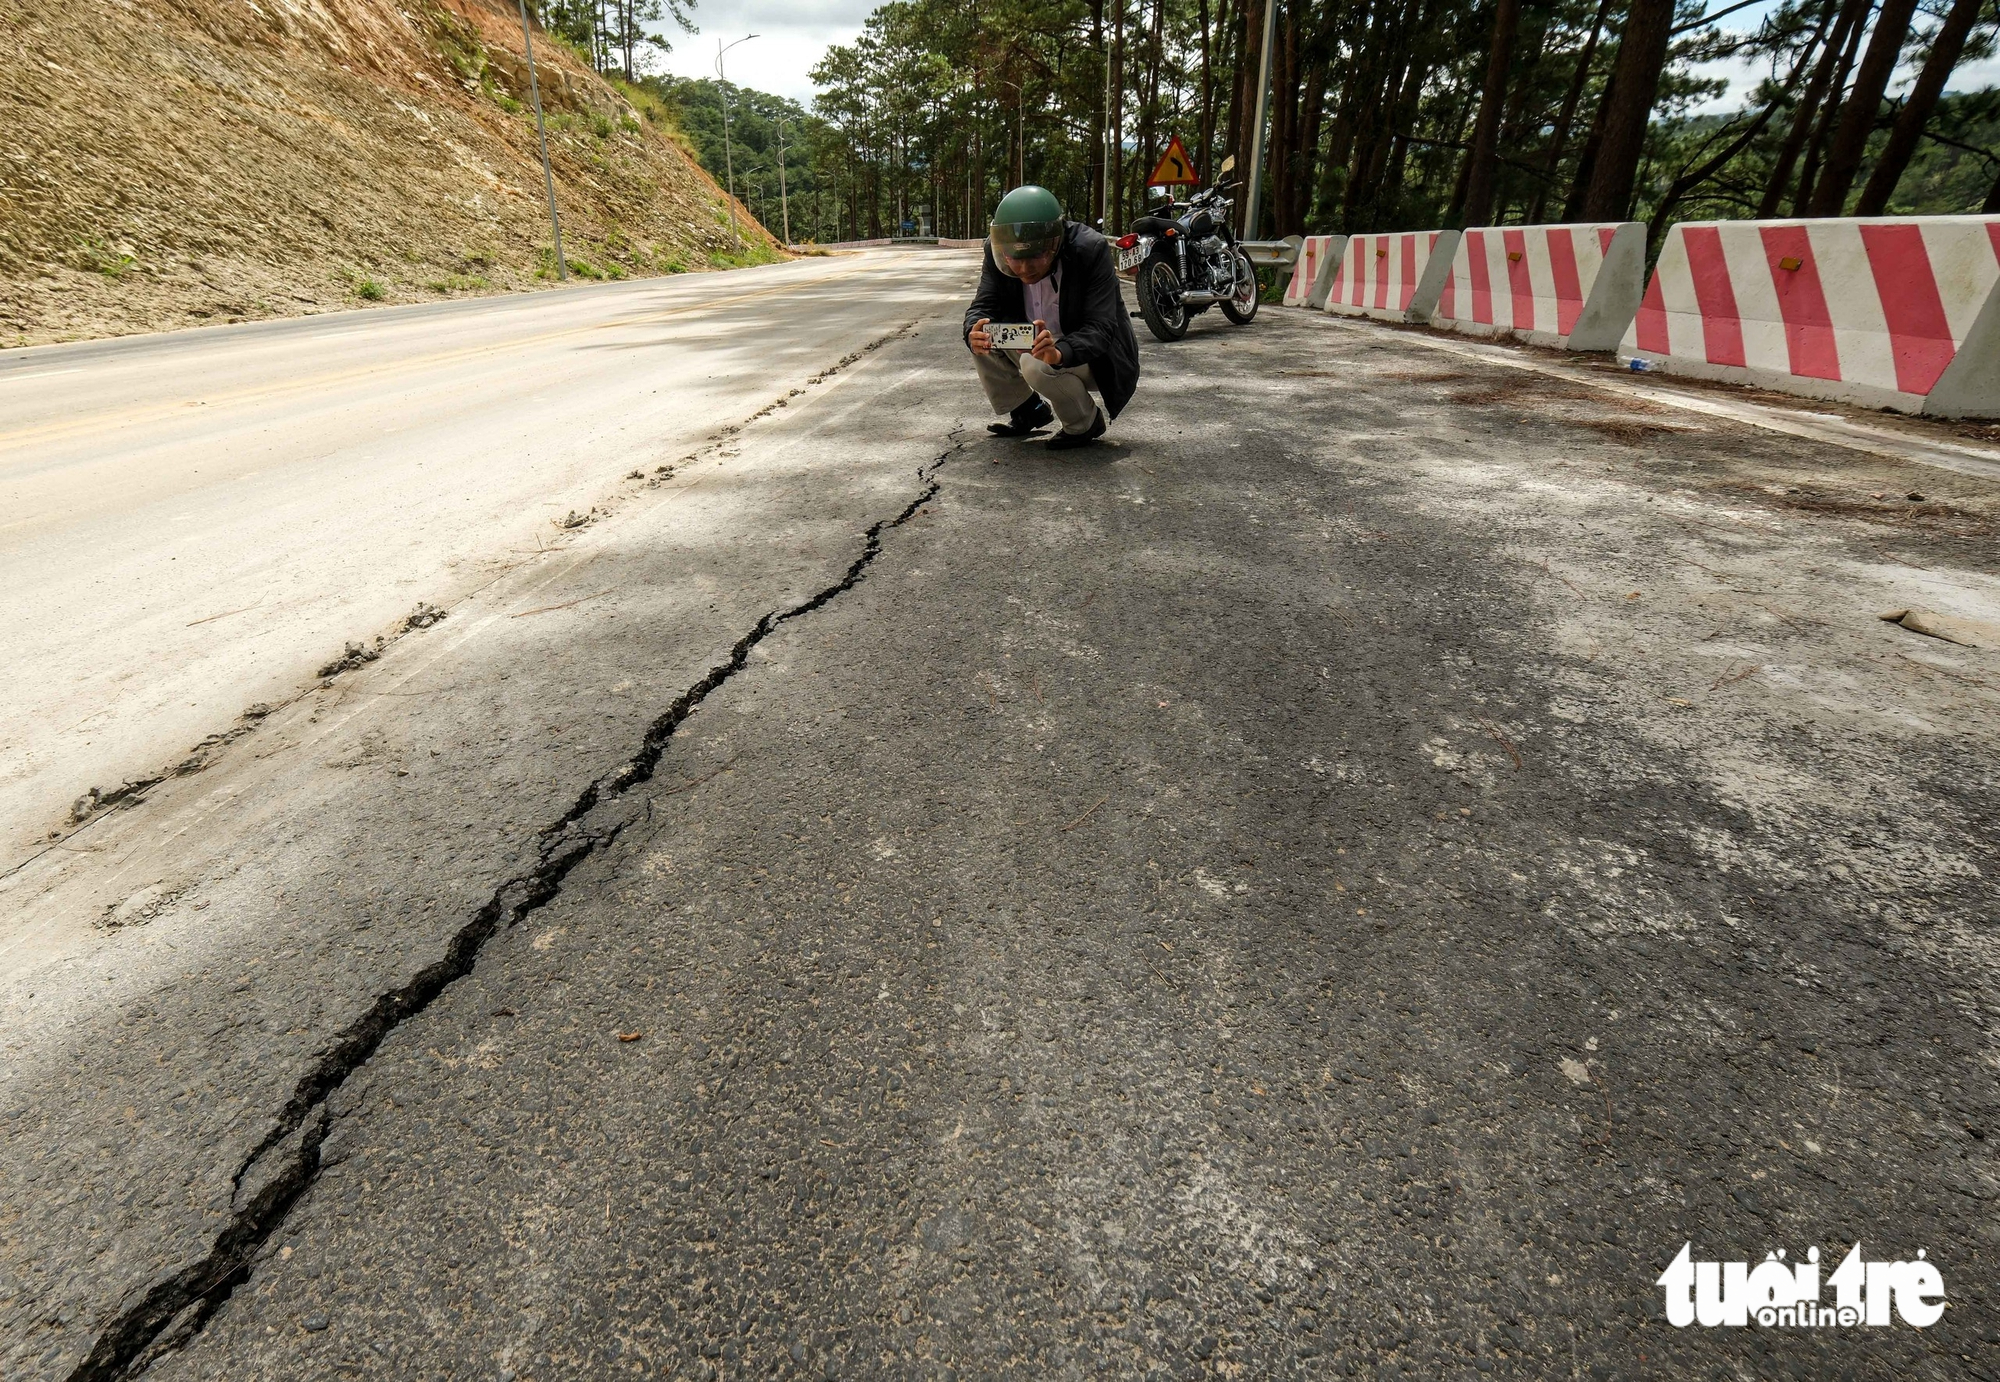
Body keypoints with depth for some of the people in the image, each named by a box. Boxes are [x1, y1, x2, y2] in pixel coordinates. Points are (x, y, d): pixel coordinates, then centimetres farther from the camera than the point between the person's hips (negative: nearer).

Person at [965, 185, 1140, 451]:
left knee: (1038, 364, -34)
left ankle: (1086, 423, -4)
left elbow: (1101, 328, -31)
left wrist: (1059, 353, -52)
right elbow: (982, 306, -15)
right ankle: (1027, 409, 9)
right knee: (981, 332, -12)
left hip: (1093, 356, -6)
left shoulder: (1091, 250, -26)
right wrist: (975, 333, -41)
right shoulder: (997, 250, -12)